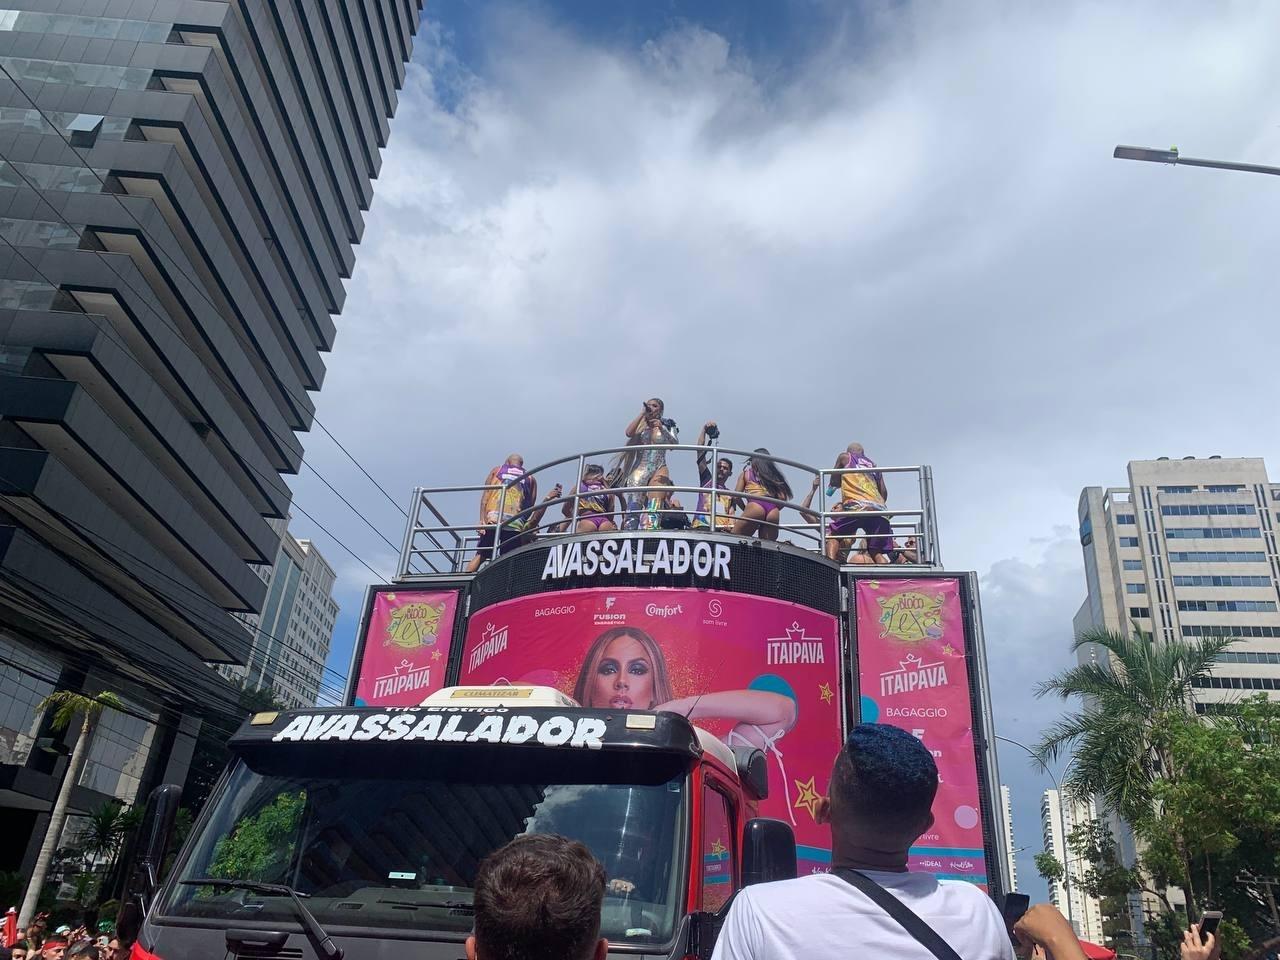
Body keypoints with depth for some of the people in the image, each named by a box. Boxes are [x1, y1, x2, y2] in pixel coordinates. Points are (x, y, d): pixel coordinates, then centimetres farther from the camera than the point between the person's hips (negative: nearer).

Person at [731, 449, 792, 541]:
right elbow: (783, 498, 15)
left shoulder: (746, 472, 22)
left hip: (755, 506, -3)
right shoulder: (775, 475, 28)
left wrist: (745, 509, 25)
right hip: (774, 511, 3)